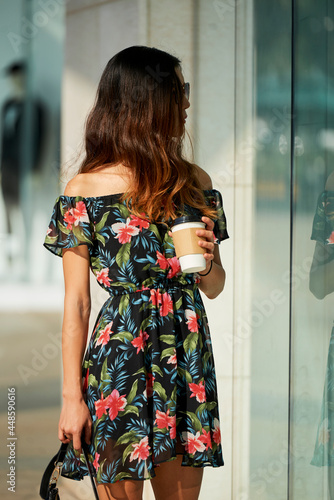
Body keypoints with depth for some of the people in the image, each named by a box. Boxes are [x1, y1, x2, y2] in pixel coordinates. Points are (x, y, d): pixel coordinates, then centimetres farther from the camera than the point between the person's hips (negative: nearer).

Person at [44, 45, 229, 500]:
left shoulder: (195, 182, 9)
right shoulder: (86, 189, -3)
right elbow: (77, 302, -4)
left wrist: (207, 262, -6)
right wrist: (71, 397, -6)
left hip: (188, 359, 4)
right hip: (120, 357, -4)